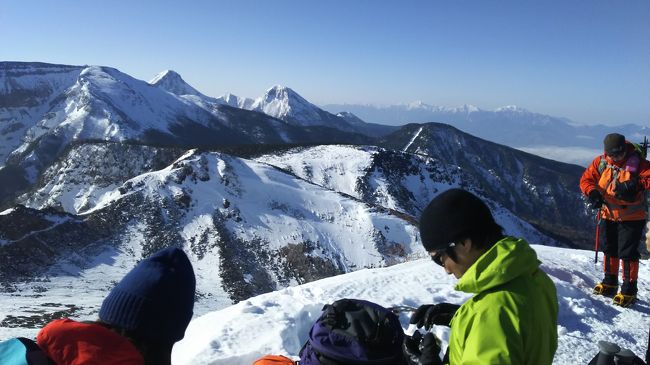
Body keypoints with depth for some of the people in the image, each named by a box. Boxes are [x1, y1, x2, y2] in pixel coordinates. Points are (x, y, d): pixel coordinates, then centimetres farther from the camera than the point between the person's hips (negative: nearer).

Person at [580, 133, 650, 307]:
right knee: (609, 249, 17)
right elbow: (586, 179, -1)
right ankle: (609, 282, 33)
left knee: (627, 253, -4)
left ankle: (629, 290, 7)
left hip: (632, 217, -5)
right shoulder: (600, 162, -5)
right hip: (609, 214, 5)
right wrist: (593, 193, -20)